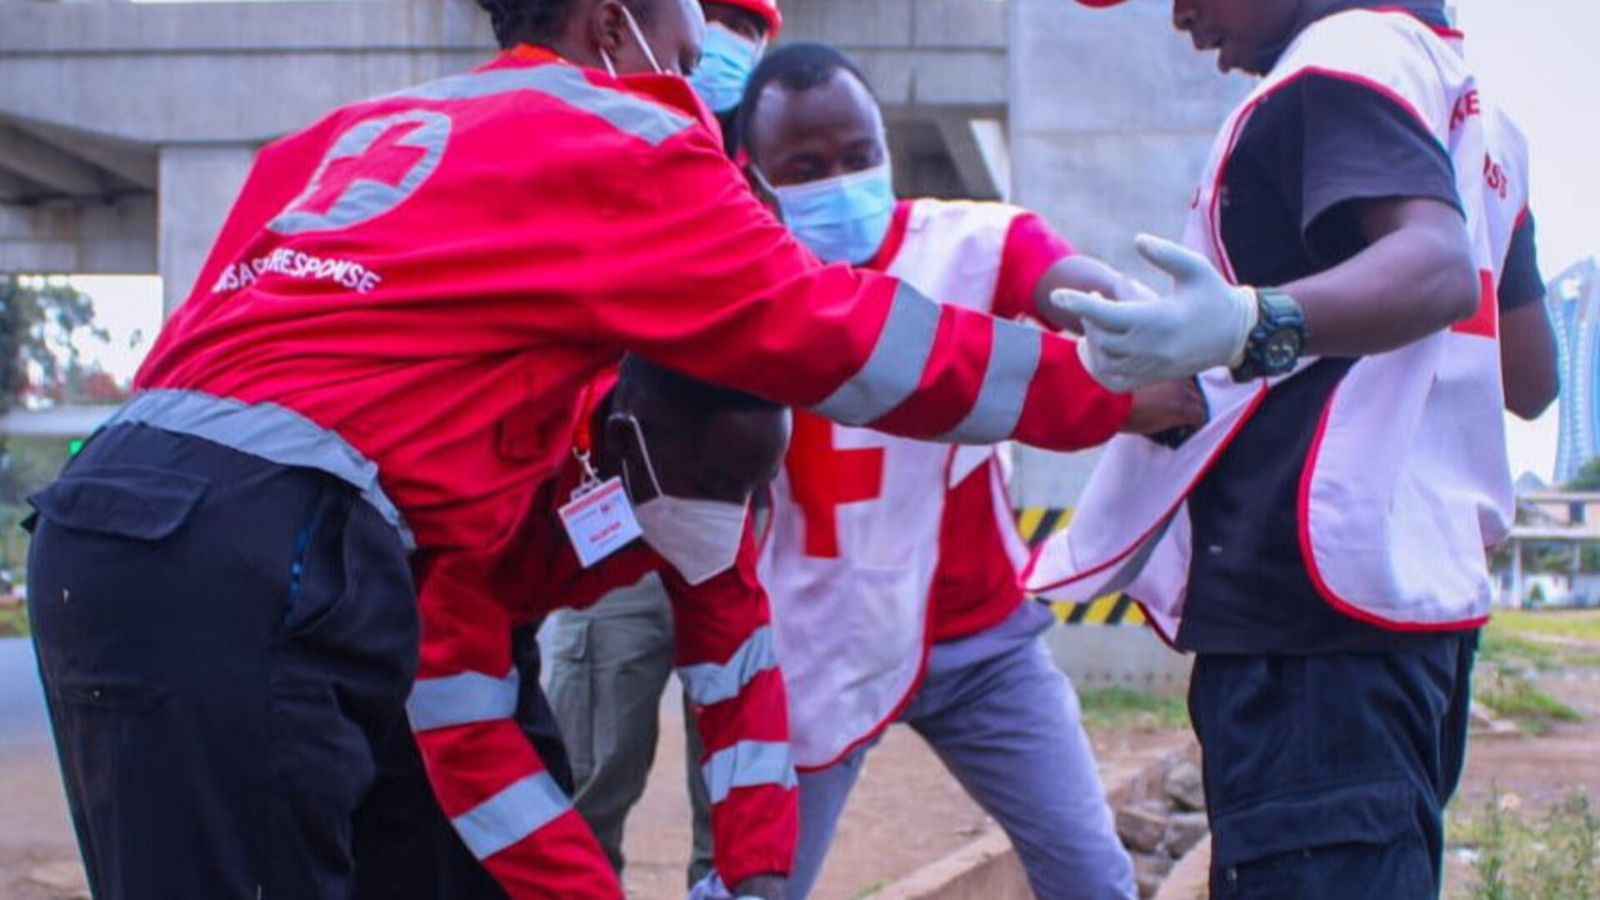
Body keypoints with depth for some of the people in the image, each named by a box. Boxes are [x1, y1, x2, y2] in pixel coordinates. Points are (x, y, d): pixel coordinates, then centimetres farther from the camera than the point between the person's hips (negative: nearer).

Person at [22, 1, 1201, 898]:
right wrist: (1116, 395, 18)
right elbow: (845, 338, 8)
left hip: (109, 518, 8)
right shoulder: (617, 140, 5)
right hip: (244, 560, -8)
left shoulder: (359, 132, 26)